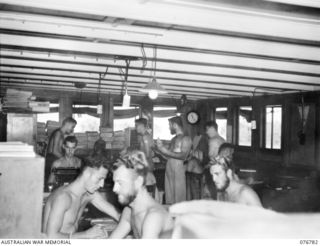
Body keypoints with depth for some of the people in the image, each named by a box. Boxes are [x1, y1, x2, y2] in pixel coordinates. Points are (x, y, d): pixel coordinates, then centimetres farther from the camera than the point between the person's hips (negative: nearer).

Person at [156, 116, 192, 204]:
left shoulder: (185, 139, -2)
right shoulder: (173, 139, 21)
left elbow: (183, 156, -14)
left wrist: (167, 151, -14)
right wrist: (161, 148, 7)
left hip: (178, 170, -7)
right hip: (168, 170, 7)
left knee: (179, 198, -7)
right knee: (169, 199, 6)